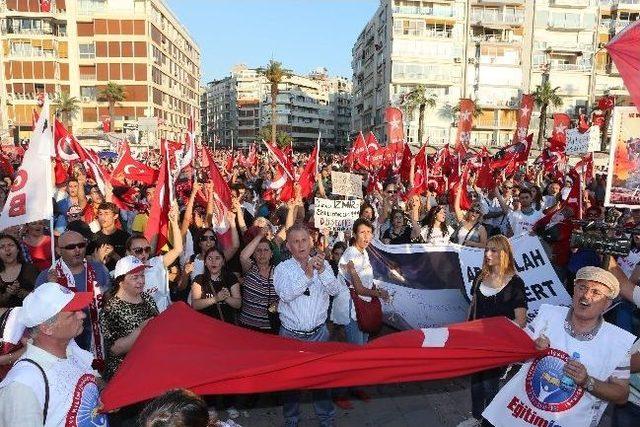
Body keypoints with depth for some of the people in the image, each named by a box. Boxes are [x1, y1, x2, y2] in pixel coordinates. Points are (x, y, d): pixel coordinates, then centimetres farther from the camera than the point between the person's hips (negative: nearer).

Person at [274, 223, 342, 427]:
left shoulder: (322, 264, 0)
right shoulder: (283, 268, -7)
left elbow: (335, 290, -11)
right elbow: (286, 294, -22)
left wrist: (322, 270, -26)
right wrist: (307, 274, -30)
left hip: (319, 333, 1)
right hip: (291, 334, -1)